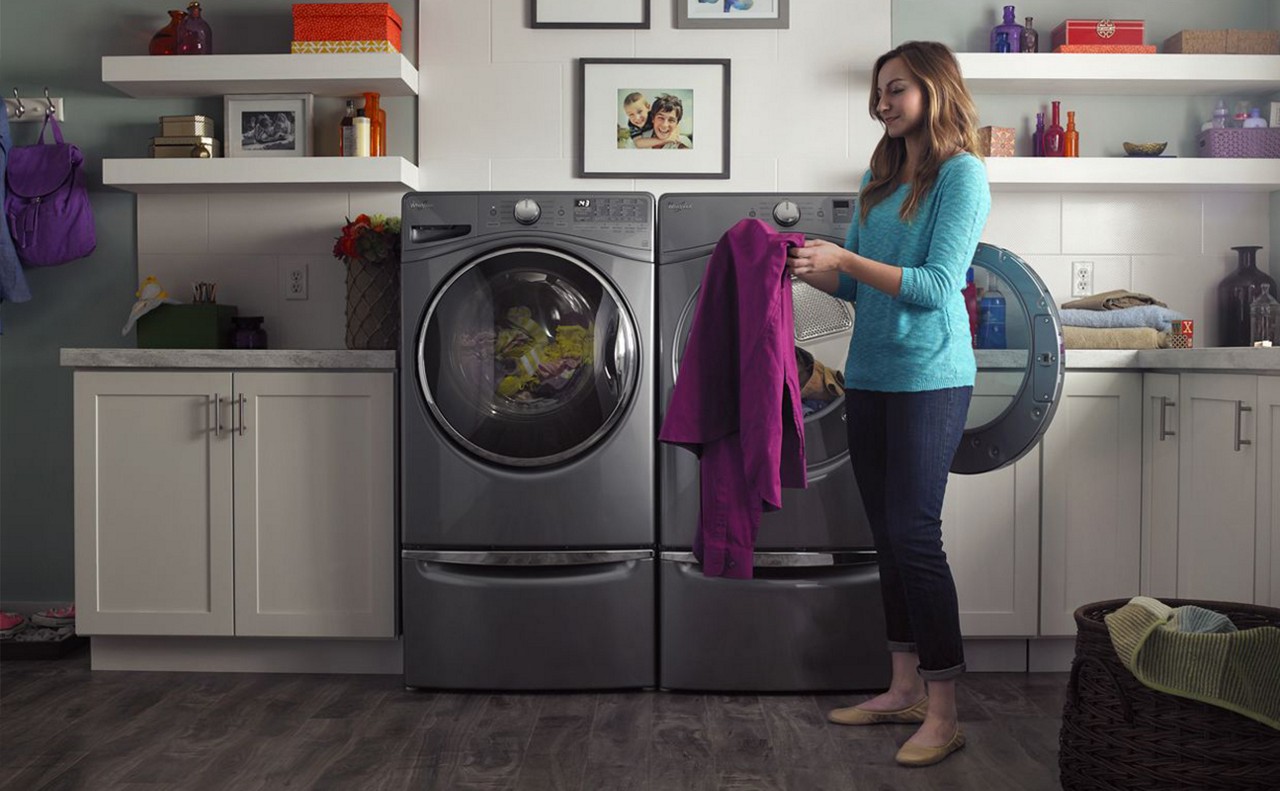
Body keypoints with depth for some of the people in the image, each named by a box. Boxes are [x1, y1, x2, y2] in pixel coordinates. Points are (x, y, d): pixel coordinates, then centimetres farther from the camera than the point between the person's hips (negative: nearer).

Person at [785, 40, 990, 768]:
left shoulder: (961, 174, -7)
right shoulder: (879, 179, 15)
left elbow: (938, 284, -17)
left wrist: (847, 259, -22)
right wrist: (805, 267, -1)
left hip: (929, 377, -8)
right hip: (870, 374, 8)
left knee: (914, 534, -8)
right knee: (888, 536, 11)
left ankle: (942, 714, 3)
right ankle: (906, 691, 23)